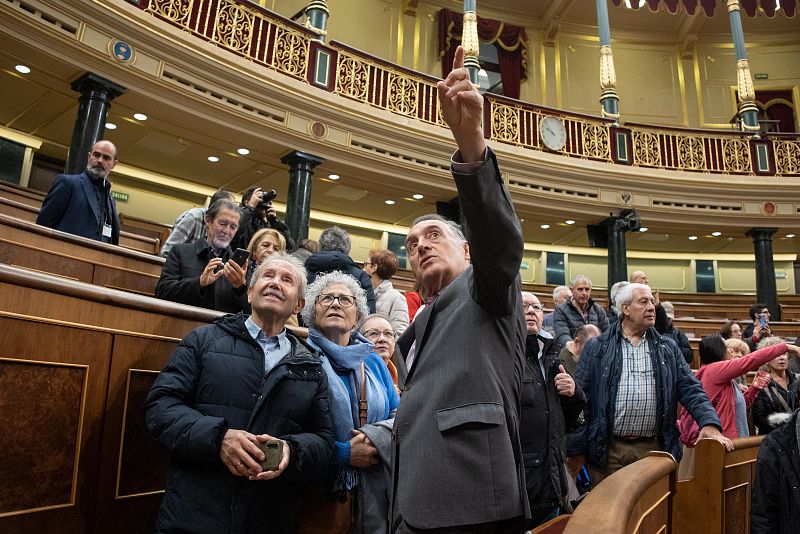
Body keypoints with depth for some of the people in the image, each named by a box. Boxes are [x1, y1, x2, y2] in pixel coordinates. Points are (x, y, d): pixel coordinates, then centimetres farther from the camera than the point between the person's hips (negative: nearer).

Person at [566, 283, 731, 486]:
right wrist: (576, 449, -3)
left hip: (653, 450, 3)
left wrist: (709, 423, -12)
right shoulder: (597, 348, 1)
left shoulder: (668, 349, 11)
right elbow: (581, 399, -1)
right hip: (608, 450, -2)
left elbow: (690, 389, 6)